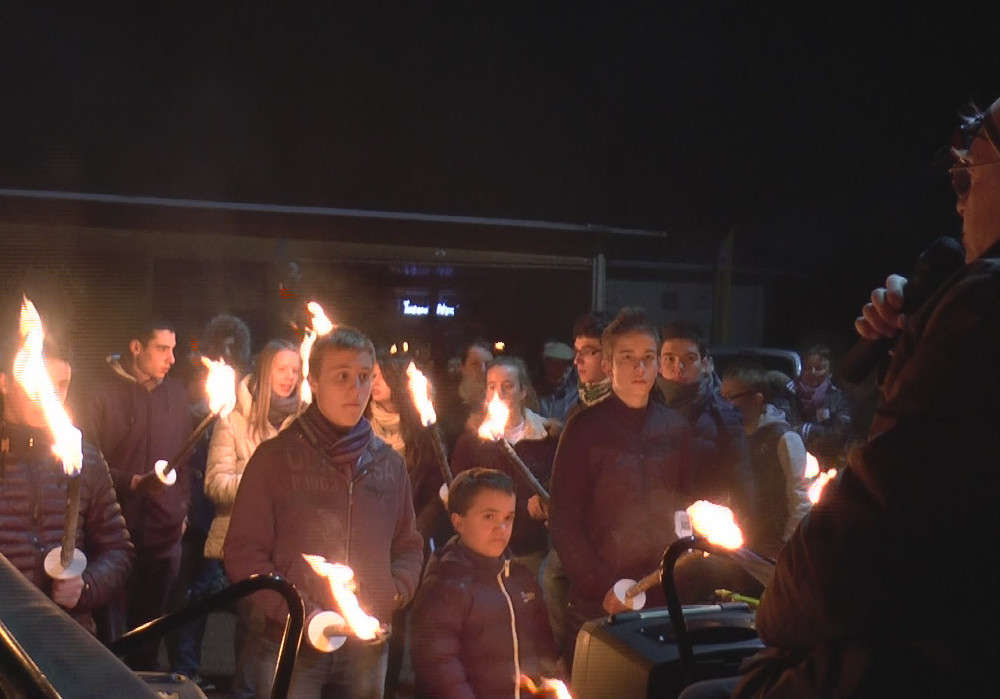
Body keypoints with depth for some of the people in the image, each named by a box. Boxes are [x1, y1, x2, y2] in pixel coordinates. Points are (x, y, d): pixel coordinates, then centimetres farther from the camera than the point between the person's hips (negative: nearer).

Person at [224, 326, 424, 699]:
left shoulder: (389, 463, 9)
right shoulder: (276, 457, -3)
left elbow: (409, 547, 18)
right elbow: (243, 552, -5)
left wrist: (392, 596, -1)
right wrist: (300, 612, -14)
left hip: (367, 649, 4)